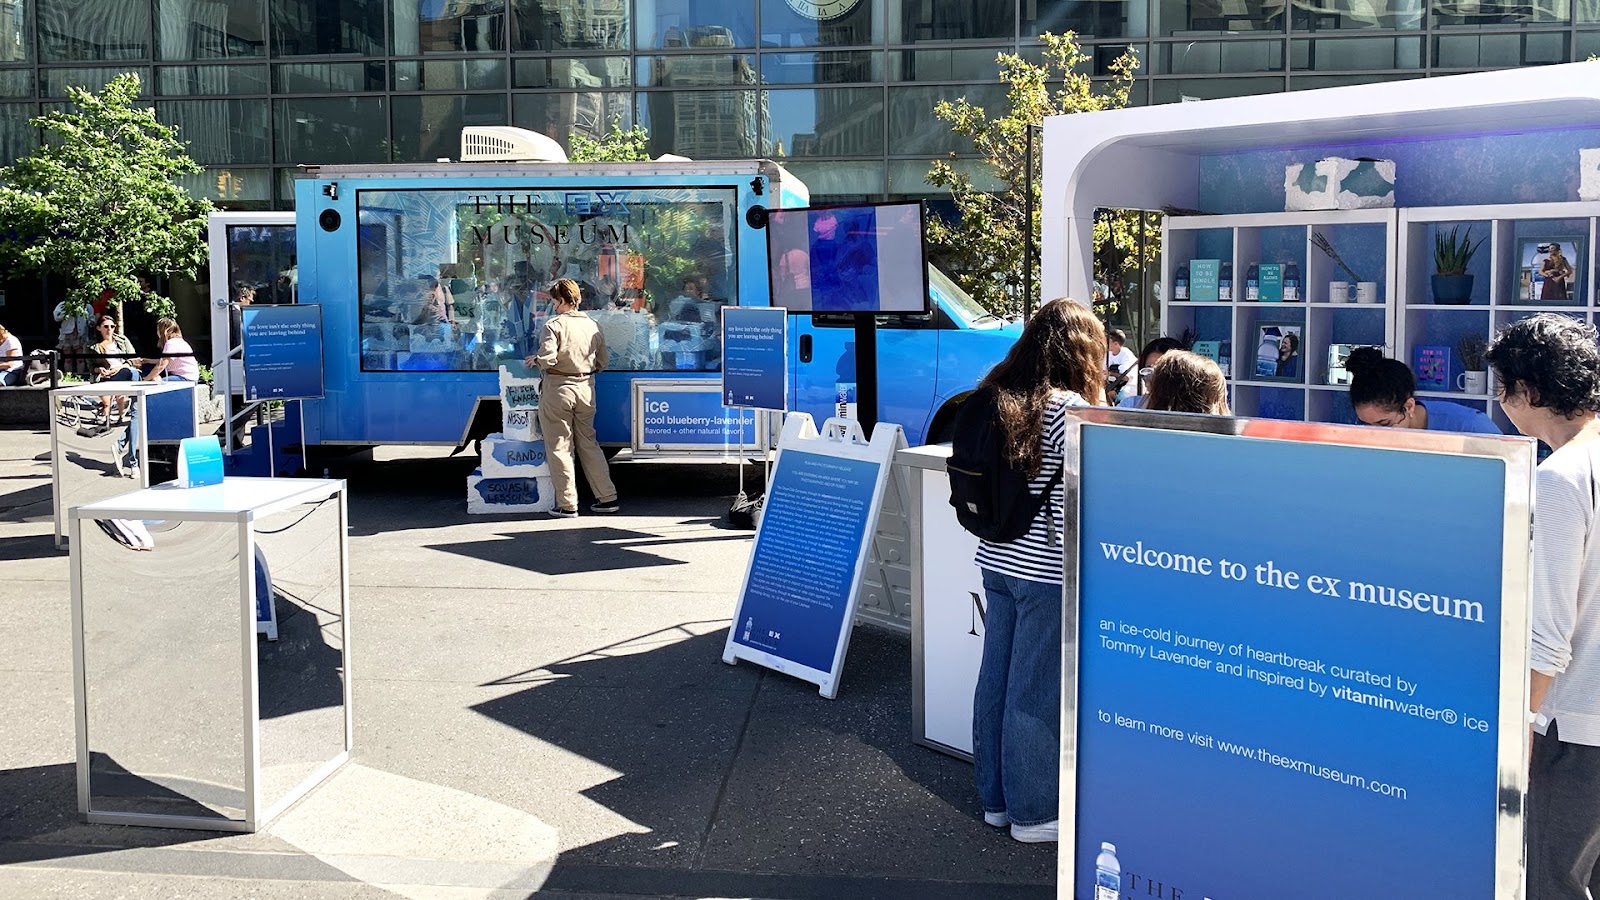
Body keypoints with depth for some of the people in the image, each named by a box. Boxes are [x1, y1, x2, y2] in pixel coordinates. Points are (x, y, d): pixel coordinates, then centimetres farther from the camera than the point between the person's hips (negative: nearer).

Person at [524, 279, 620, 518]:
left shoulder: (554, 324, -10)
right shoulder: (592, 325, 6)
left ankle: (567, 504, 5)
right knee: (589, 444, 15)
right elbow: (601, 363, 11)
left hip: (558, 388, -5)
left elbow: (547, 358, -22)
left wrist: (535, 361, -1)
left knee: (559, 447, 3)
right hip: (586, 388, 5)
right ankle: (607, 498, 16)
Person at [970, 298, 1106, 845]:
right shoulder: (1070, 408, -15)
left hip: (995, 560, 8)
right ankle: (1033, 813, 14)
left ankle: (996, 798, 27)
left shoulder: (996, 396, 8)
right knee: (1037, 690, 2)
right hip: (1046, 570, -8)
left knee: (997, 677, 14)